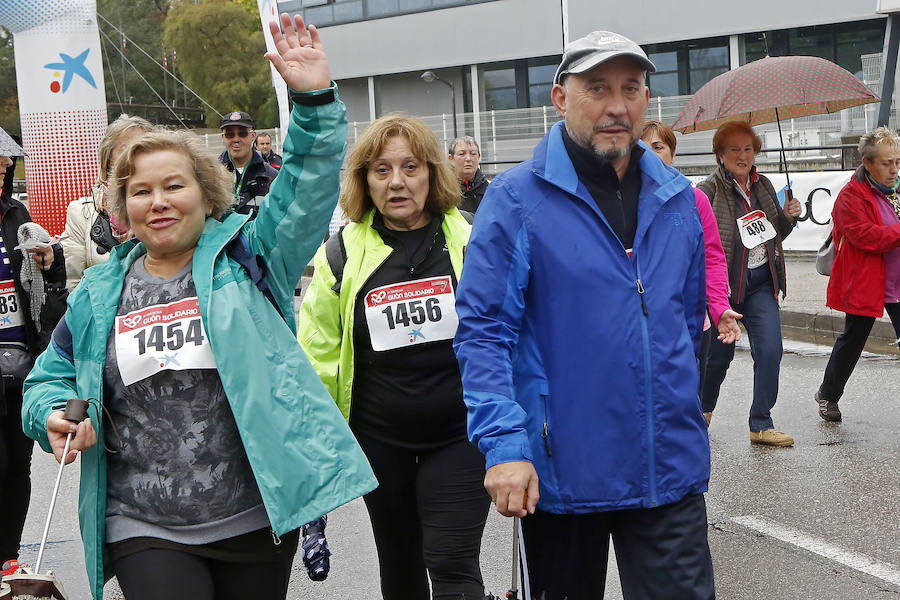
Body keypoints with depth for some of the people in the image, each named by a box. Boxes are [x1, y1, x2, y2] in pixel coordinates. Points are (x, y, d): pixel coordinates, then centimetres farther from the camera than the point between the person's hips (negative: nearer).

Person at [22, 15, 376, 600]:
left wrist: (316, 102, -22)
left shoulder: (245, 259, 1)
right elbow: (51, 379, 18)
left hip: (258, 522, -1)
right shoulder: (98, 295, 8)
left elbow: (308, 188, -9)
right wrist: (55, 414, -4)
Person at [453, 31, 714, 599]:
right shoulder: (517, 198, -9)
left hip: (671, 467, 3)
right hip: (560, 470, -3)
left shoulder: (677, 198, 6)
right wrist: (504, 444, -19)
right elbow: (482, 332, -12)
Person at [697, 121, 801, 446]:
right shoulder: (708, 191, -10)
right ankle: (701, 408, 35)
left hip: (761, 282, 5)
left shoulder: (763, 185, 9)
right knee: (719, 354, 7)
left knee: (770, 350, -8)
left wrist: (788, 216, 0)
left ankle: (761, 425, 2)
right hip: (724, 283, -4)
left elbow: (776, 234, 19)